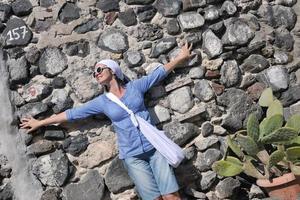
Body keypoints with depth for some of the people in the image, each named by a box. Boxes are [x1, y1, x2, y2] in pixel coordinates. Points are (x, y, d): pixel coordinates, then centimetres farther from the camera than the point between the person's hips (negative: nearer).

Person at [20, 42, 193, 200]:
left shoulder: (135, 86, 5)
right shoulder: (101, 102, 6)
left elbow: (159, 73, 13)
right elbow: (72, 113, 10)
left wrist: (180, 58, 18)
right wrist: (40, 123, 15)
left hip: (155, 147, 0)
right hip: (132, 156, 0)